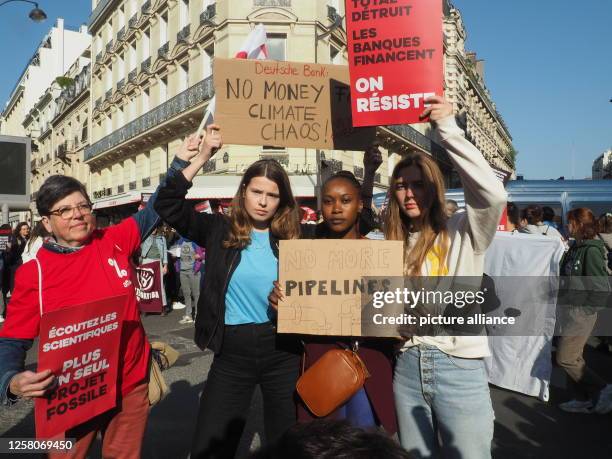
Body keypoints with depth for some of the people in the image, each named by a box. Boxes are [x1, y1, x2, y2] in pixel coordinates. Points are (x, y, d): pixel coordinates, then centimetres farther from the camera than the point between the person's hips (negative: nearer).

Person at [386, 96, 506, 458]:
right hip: (408, 365, 5)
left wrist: (449, 129, -25)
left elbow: (493, 195, -25)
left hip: (459, 366, -4)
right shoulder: (394, 243, 10)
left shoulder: (462, 232, -5)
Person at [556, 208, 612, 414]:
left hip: (581, 312, -9)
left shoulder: (591, 250, -17)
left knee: (565, 358, -5)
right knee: (574, 357, 15)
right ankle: (584, 400, 26)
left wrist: (585, 307, -16)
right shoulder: (576, 246, 9)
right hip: (569, 310, 9)